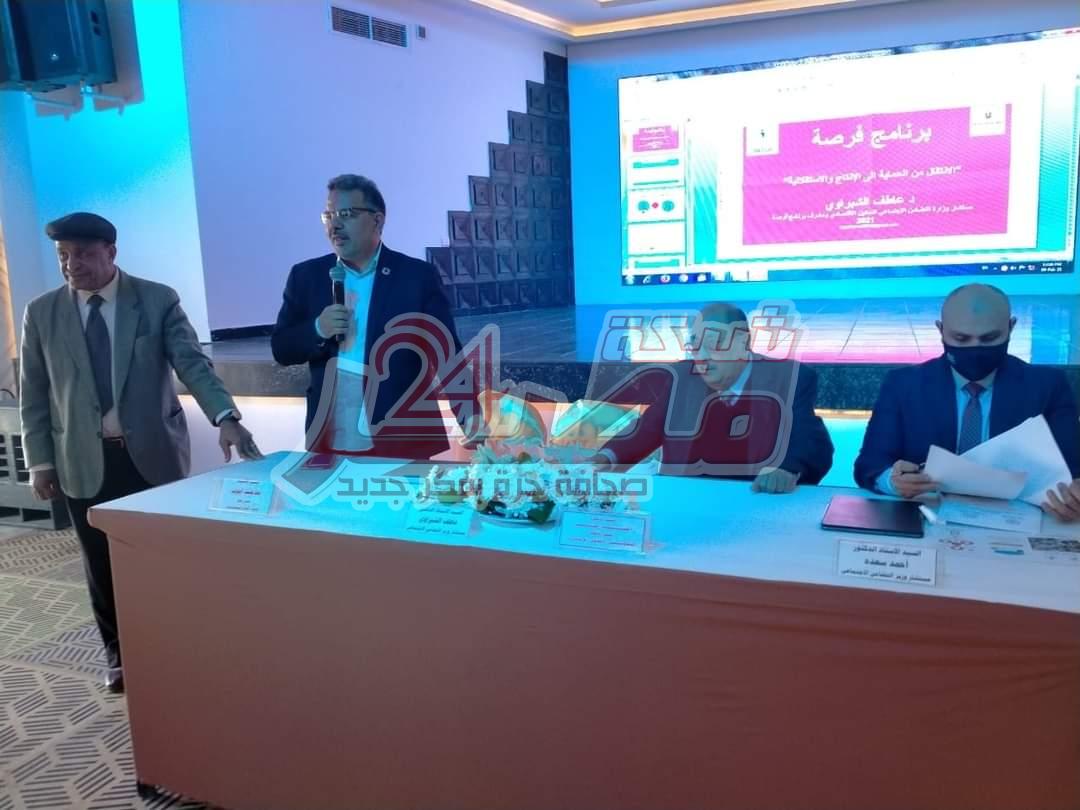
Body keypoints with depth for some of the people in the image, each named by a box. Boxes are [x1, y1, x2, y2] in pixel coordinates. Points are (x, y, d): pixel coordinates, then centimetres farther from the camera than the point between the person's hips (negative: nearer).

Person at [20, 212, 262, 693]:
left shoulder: (158, 300, -3)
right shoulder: (41, 313, 3)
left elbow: (192, 363, -12)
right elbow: (34, 396, 7)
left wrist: (225, 417, -27)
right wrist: (40, 461, 2)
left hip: (153, 453, -1)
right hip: (84, 462, 2)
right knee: (103, 566, 11)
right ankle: (119, 654, 31)